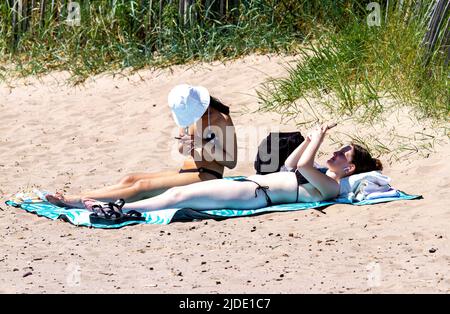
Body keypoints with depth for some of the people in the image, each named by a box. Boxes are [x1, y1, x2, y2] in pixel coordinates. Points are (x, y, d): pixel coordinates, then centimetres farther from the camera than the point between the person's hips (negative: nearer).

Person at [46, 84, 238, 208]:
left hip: (207, 177, -8)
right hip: (186, 173, 8)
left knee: (143, 186, -23)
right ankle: (73, 199, -21)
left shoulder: (222, 120, -12)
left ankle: (77, 201, -31)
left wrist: (204, 147, -22)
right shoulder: (189, 115, 10)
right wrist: (185, 145, -5)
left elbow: (231, 162, -10)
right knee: (130, 179, -10)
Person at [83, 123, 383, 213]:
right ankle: (119, 205, -4)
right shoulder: (320, 177, 23)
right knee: (178, 192, 0)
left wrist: (316, 140, -6)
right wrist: (311, 140, 24)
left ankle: (118, 209, -16)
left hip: (254, 194, -9)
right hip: (251, 183, 9)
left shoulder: (331, 186, -7)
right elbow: (291, 165, 35)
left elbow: (302, 164, -21)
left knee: (179, 196, -16)